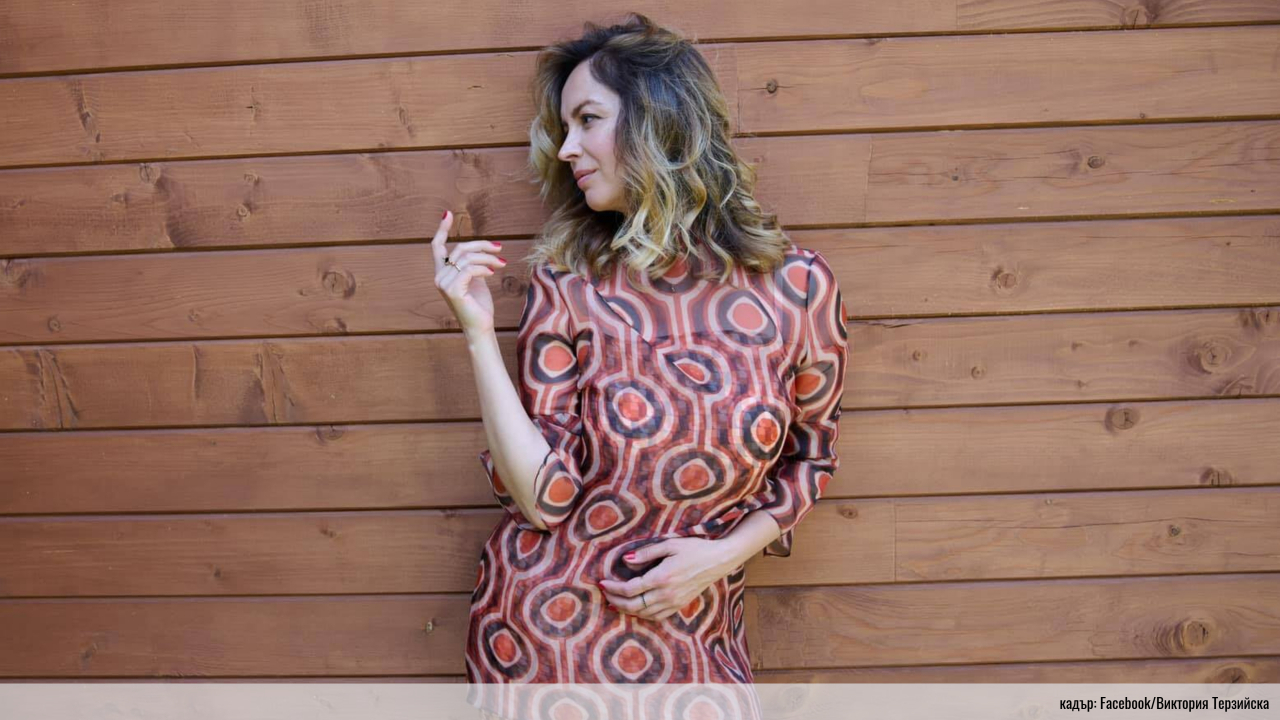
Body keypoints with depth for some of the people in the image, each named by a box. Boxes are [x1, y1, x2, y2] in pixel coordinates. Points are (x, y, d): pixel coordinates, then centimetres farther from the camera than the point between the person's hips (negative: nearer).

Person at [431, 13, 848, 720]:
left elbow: (809, 458, 4)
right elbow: (544, 496, -13)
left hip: (694, 638, 0)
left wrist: (723, 554, -10)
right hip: (548, 629, 0)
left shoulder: (796, 284, -10)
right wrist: (478, 331, -18)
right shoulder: (565, 286, -9)